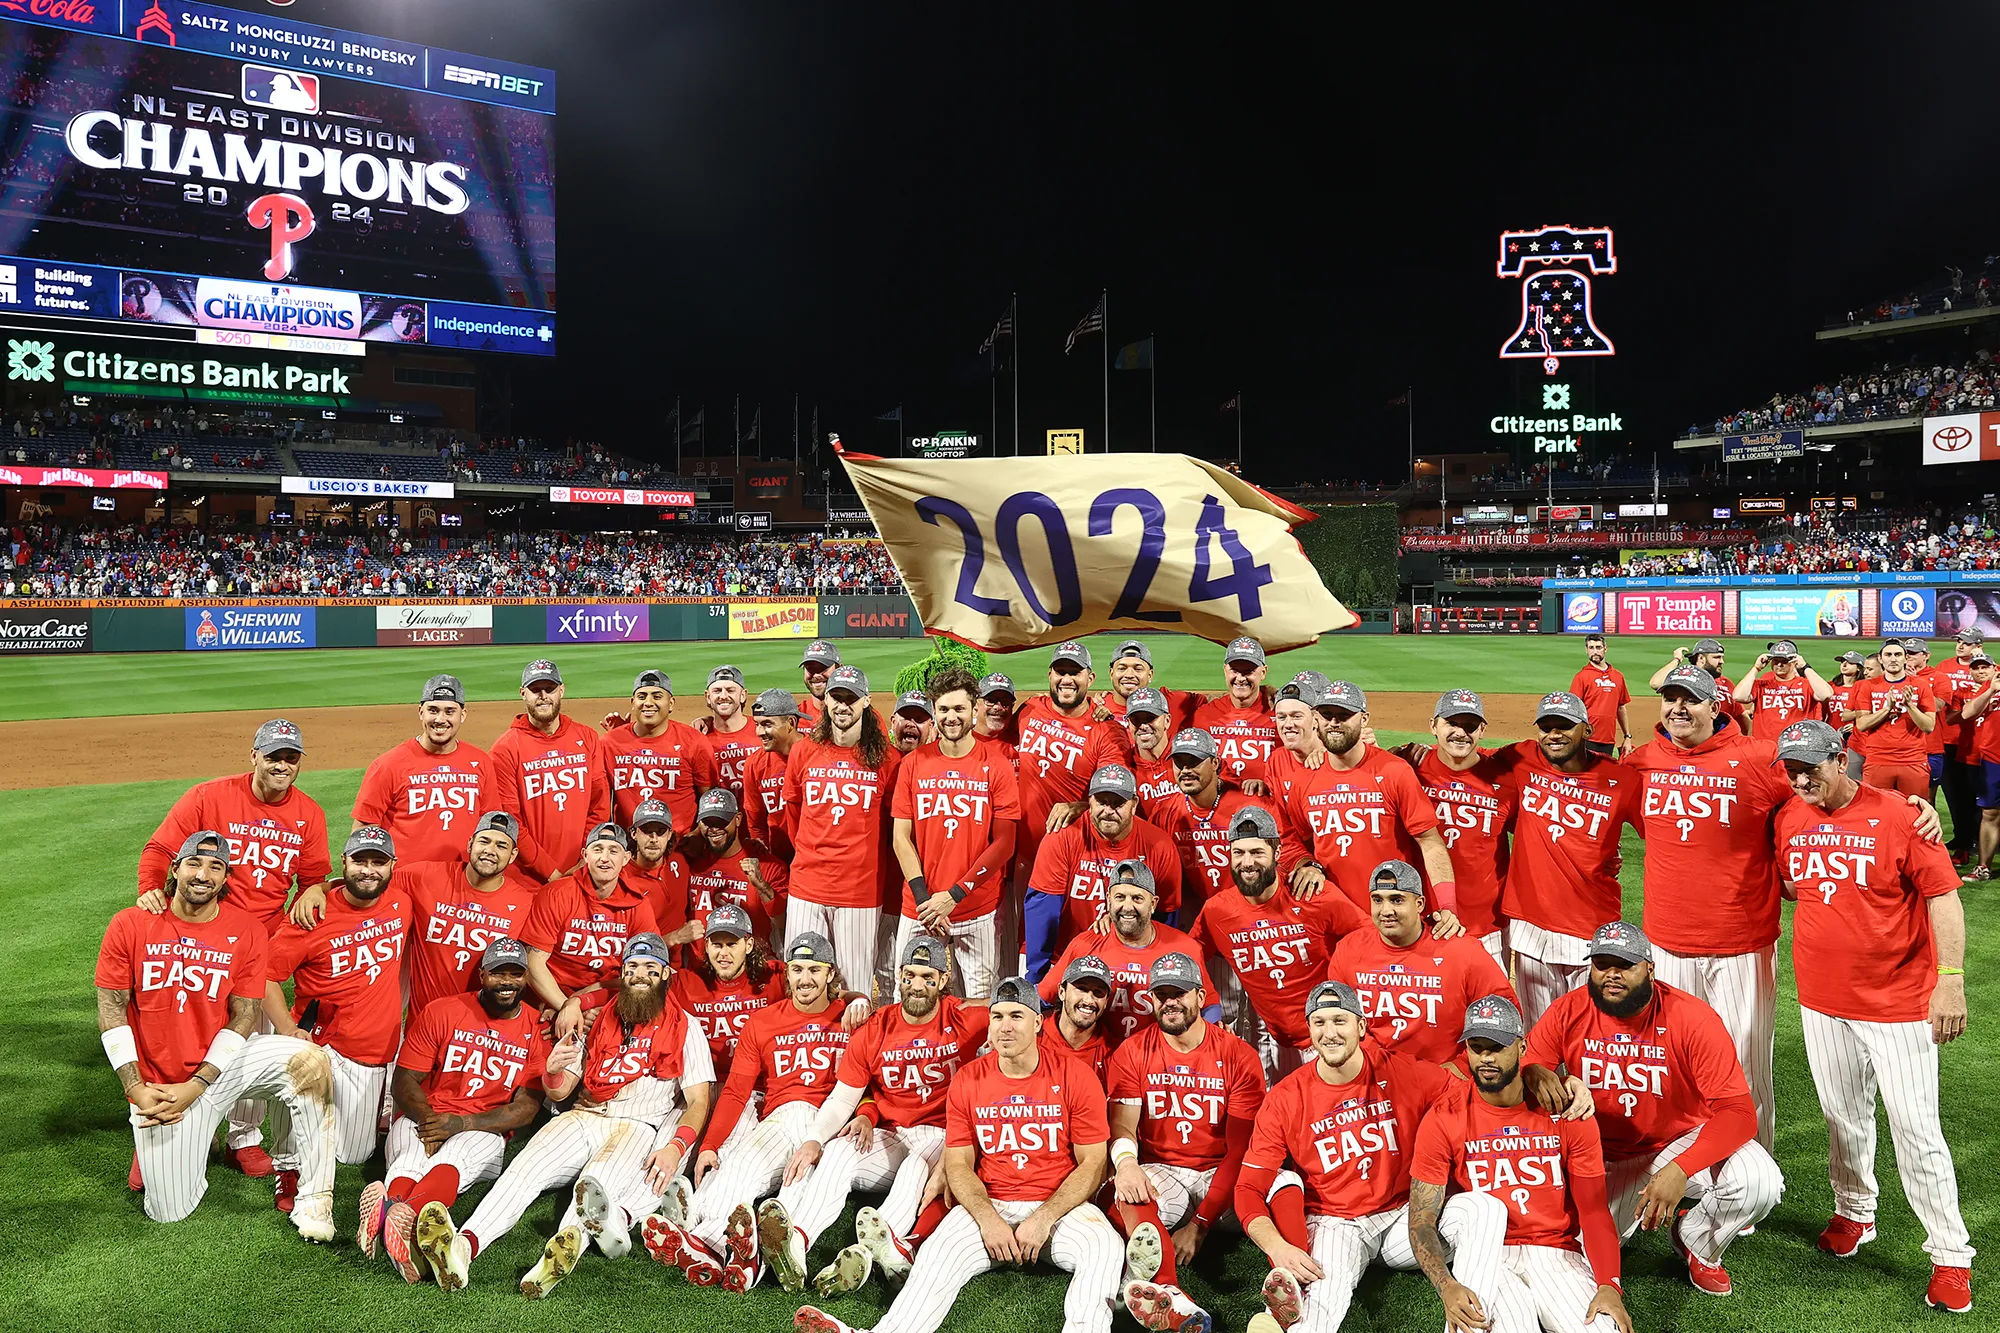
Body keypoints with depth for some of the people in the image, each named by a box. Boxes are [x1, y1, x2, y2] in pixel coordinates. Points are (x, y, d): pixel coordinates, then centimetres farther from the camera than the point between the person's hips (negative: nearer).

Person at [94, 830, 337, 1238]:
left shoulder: (247, 930, -6)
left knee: (307, 1060, -30)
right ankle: (153, 1144, 29)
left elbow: (243, 1017, -6)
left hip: (221, 1062, 0)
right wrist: (137, 1091, -11)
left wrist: (195, 1087, -15)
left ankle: (309, 1195, -17)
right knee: (171, 1212, -5)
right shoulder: (130, 925, -5)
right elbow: (111, 1012, -3)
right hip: (160, 1083, 0)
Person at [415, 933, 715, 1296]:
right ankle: (463, 1245, -47)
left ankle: (569, 1243, -64)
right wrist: (553, 1071, -8)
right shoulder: (597, 1021, 19)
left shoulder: (685, 1029, 10)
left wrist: (676, 1148, -19)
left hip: (642, 1128, -3)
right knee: (526, 1167, -26)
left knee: (600, 1182, -35)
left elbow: (699, 1101, 1)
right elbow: (559, 1093, 17)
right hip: (585, 1119, 3)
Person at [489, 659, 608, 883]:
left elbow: (600, 803, 5)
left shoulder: (586, 738, 7)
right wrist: (549, 871, -12)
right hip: (528, 877, -3)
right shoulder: (506, 749, -4)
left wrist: (587, 862, -6)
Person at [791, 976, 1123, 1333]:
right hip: (988, 1206, 1)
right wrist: (988, 1219, -13)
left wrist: (1043, 1220, -15)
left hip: (1060, 1206, -1)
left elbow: (1092, 1164, -4)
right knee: (938, 1254, -25)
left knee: (1105, 1248, -31)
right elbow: (959, 1164, 4)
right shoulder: (968, 1081, 3)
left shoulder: (1077, 1078, -5)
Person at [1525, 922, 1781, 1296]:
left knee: (1759, 1181, -30)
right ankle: (1631, 1209, 24)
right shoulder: (1568, 1012, -14)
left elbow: (1739, 1111, -27)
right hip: (1603, 1156, 2)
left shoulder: (1692, 1019, -21)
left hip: (1680, 1143, -1)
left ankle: (1695, 1243, 5)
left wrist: (1680, 1169, -40)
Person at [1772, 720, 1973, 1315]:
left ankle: (1951, 1255, 11)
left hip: (1899, 1003, -5)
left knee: (1915, 1128, -2)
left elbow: (1943, 897, -12)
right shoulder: (1789, 821, 2)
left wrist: (1950, 979, -16)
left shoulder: (1896, 816, -13)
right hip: (1822, 999, 5)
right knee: (1843, 1117, 16)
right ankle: (1854, 1212, 35)